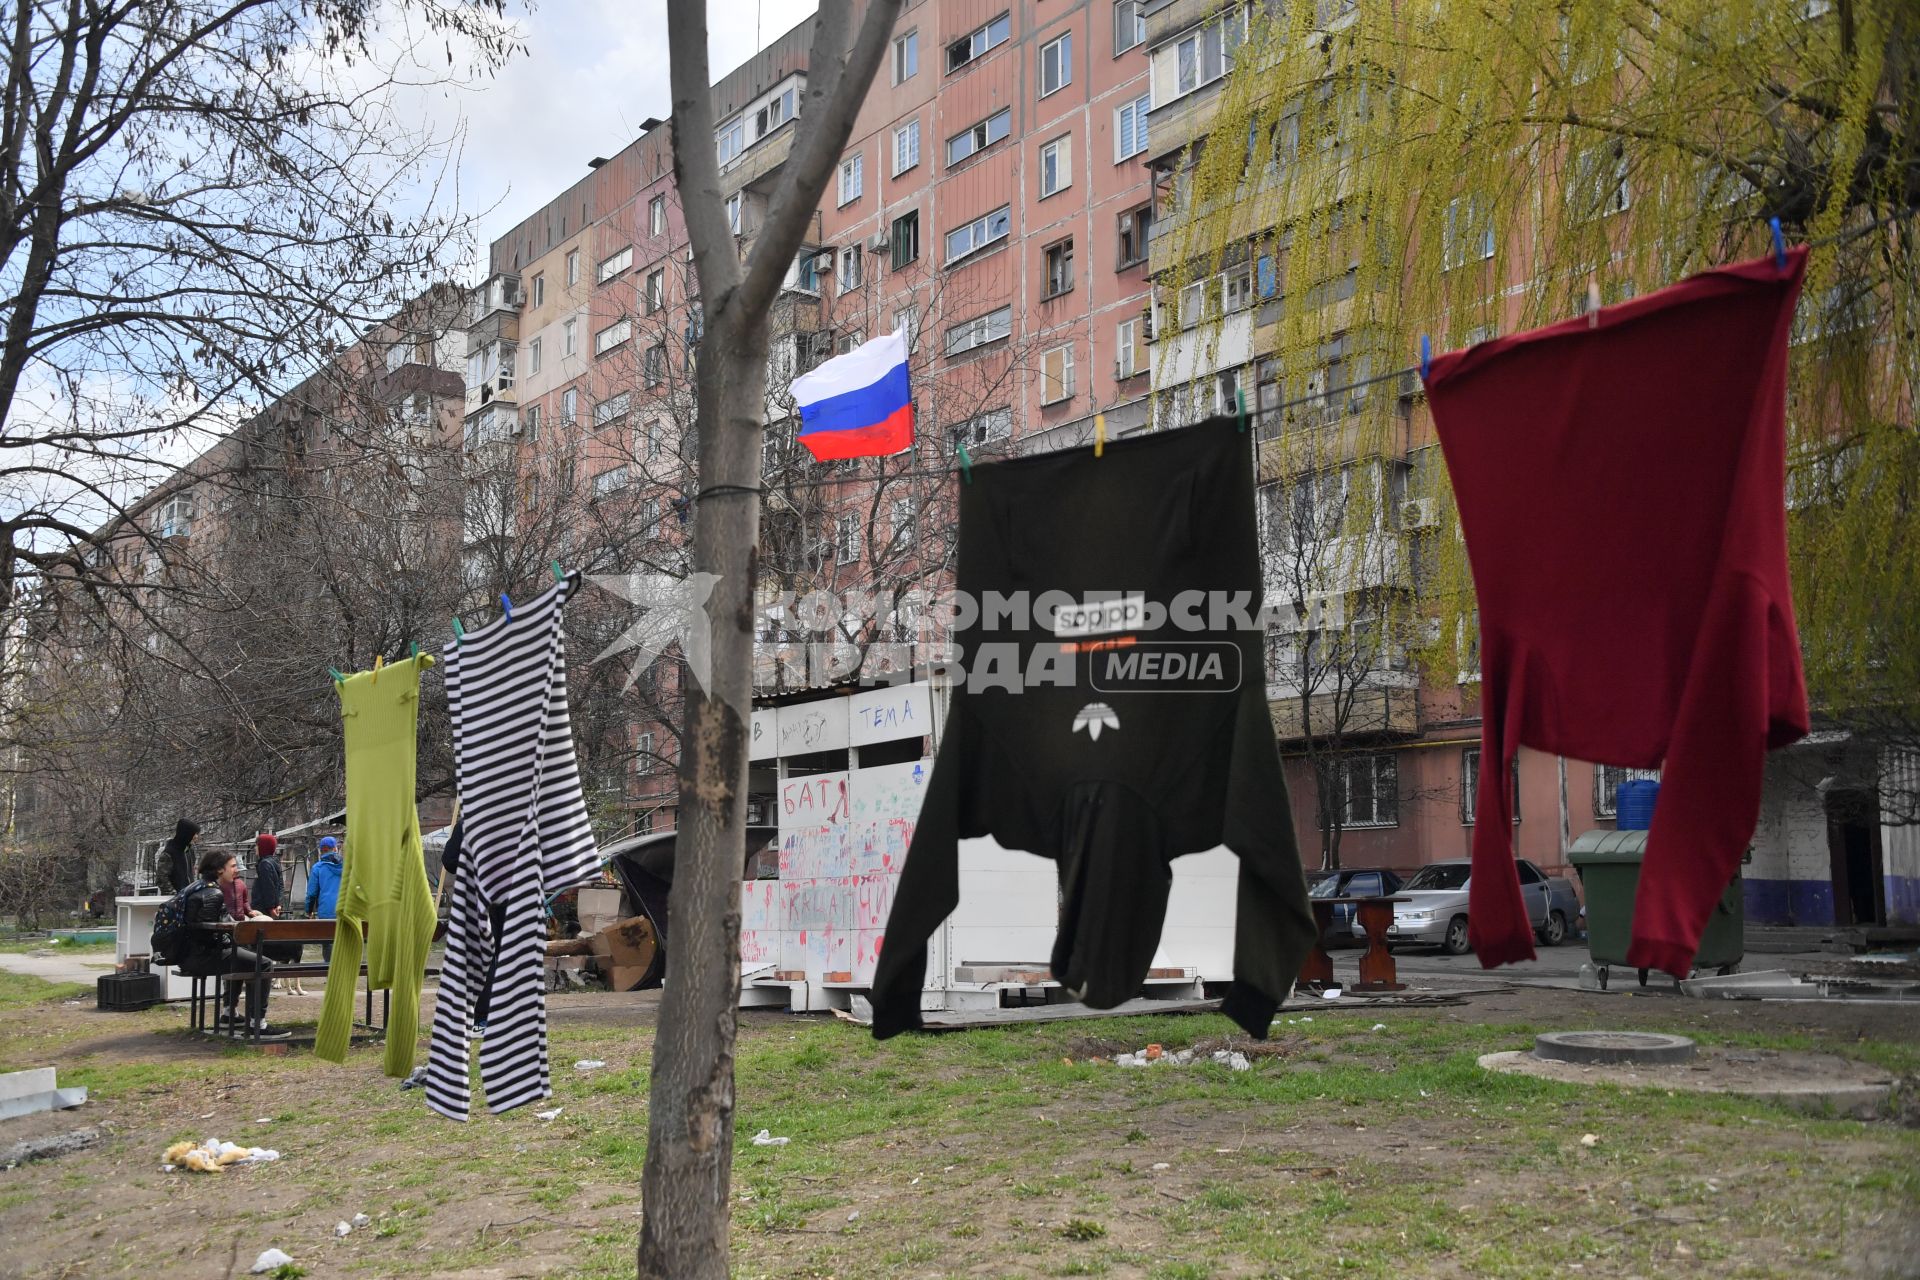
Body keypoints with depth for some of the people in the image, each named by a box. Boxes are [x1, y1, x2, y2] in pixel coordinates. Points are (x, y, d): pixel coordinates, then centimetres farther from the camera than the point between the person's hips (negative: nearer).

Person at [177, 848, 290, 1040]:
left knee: (241, 957, 37)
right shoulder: (212, 894, -17)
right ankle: (257, 1025, -15)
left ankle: (228, 1015, 38)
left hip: (194, 954, 11)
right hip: (202, 957, -11)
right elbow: (210, 932, -21)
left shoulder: (200, 886, 16)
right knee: (264, 965, -16)